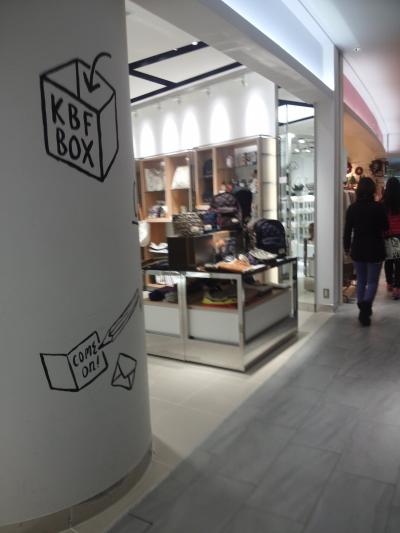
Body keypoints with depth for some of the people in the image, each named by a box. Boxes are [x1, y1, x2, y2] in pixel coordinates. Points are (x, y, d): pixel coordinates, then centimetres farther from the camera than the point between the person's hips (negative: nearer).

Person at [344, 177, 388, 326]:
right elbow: (386, 227, 1)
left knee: (361, 280, 15)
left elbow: (347, 230, 1)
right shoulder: (378, 207, -11)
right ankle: (365, 308, -17)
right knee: (372, 281, 4)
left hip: (358, 249, 3)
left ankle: (363, 310, 22)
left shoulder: (352, 208, -4)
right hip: (375, 249, -3)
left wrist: (347, 247, 13)